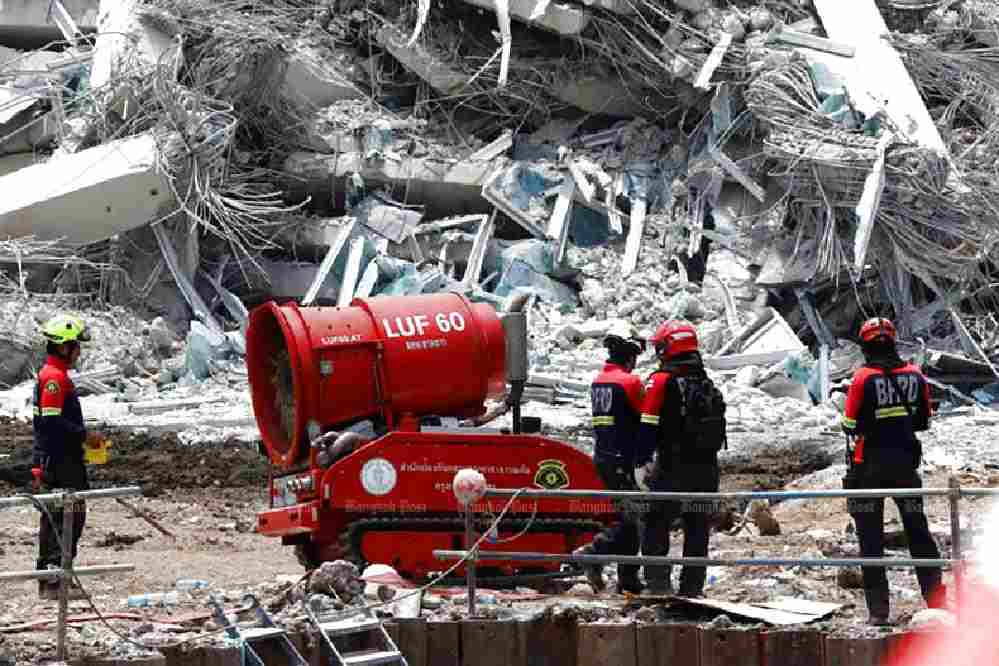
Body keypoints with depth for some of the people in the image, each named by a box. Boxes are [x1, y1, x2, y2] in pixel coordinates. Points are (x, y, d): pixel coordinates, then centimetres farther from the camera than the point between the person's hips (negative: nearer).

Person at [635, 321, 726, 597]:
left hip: (673, 468, -6)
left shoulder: (661, 381, -8)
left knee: (657, 523, 2)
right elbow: (717, 426, 16)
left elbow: (648, 427, -14)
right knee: (697, 527, 10)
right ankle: (692, 586, 11)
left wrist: (642, 463, -11)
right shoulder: (707, 383, 14)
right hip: (707, 467, 6)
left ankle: (658, 580, -7)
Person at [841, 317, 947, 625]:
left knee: (871, 536, 2)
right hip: (906, 461, 3)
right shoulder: (915, 376, -2)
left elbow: (850, 426, -8)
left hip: (870, 464, -3)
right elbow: (924, 421, 7)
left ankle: (878, 608, -2)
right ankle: (936, 599, 12)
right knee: (918, 531, 13)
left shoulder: (863, 379, -13)